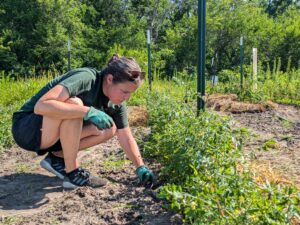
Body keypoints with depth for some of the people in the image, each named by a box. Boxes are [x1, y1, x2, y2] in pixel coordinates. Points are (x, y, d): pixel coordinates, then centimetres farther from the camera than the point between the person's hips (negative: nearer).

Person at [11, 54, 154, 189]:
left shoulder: (115, 103, -6)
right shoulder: (86, 78, -28)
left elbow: (126, 138, 1)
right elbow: (41, 106, -40)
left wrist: (141, 167, -8)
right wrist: (89, 111, -43)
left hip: (54, 131, 7)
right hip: (26, 129, -7)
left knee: (110, 129, -5)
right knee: (74, 104, -34)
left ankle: (57, 157, 0)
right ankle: (72, 173, -20)